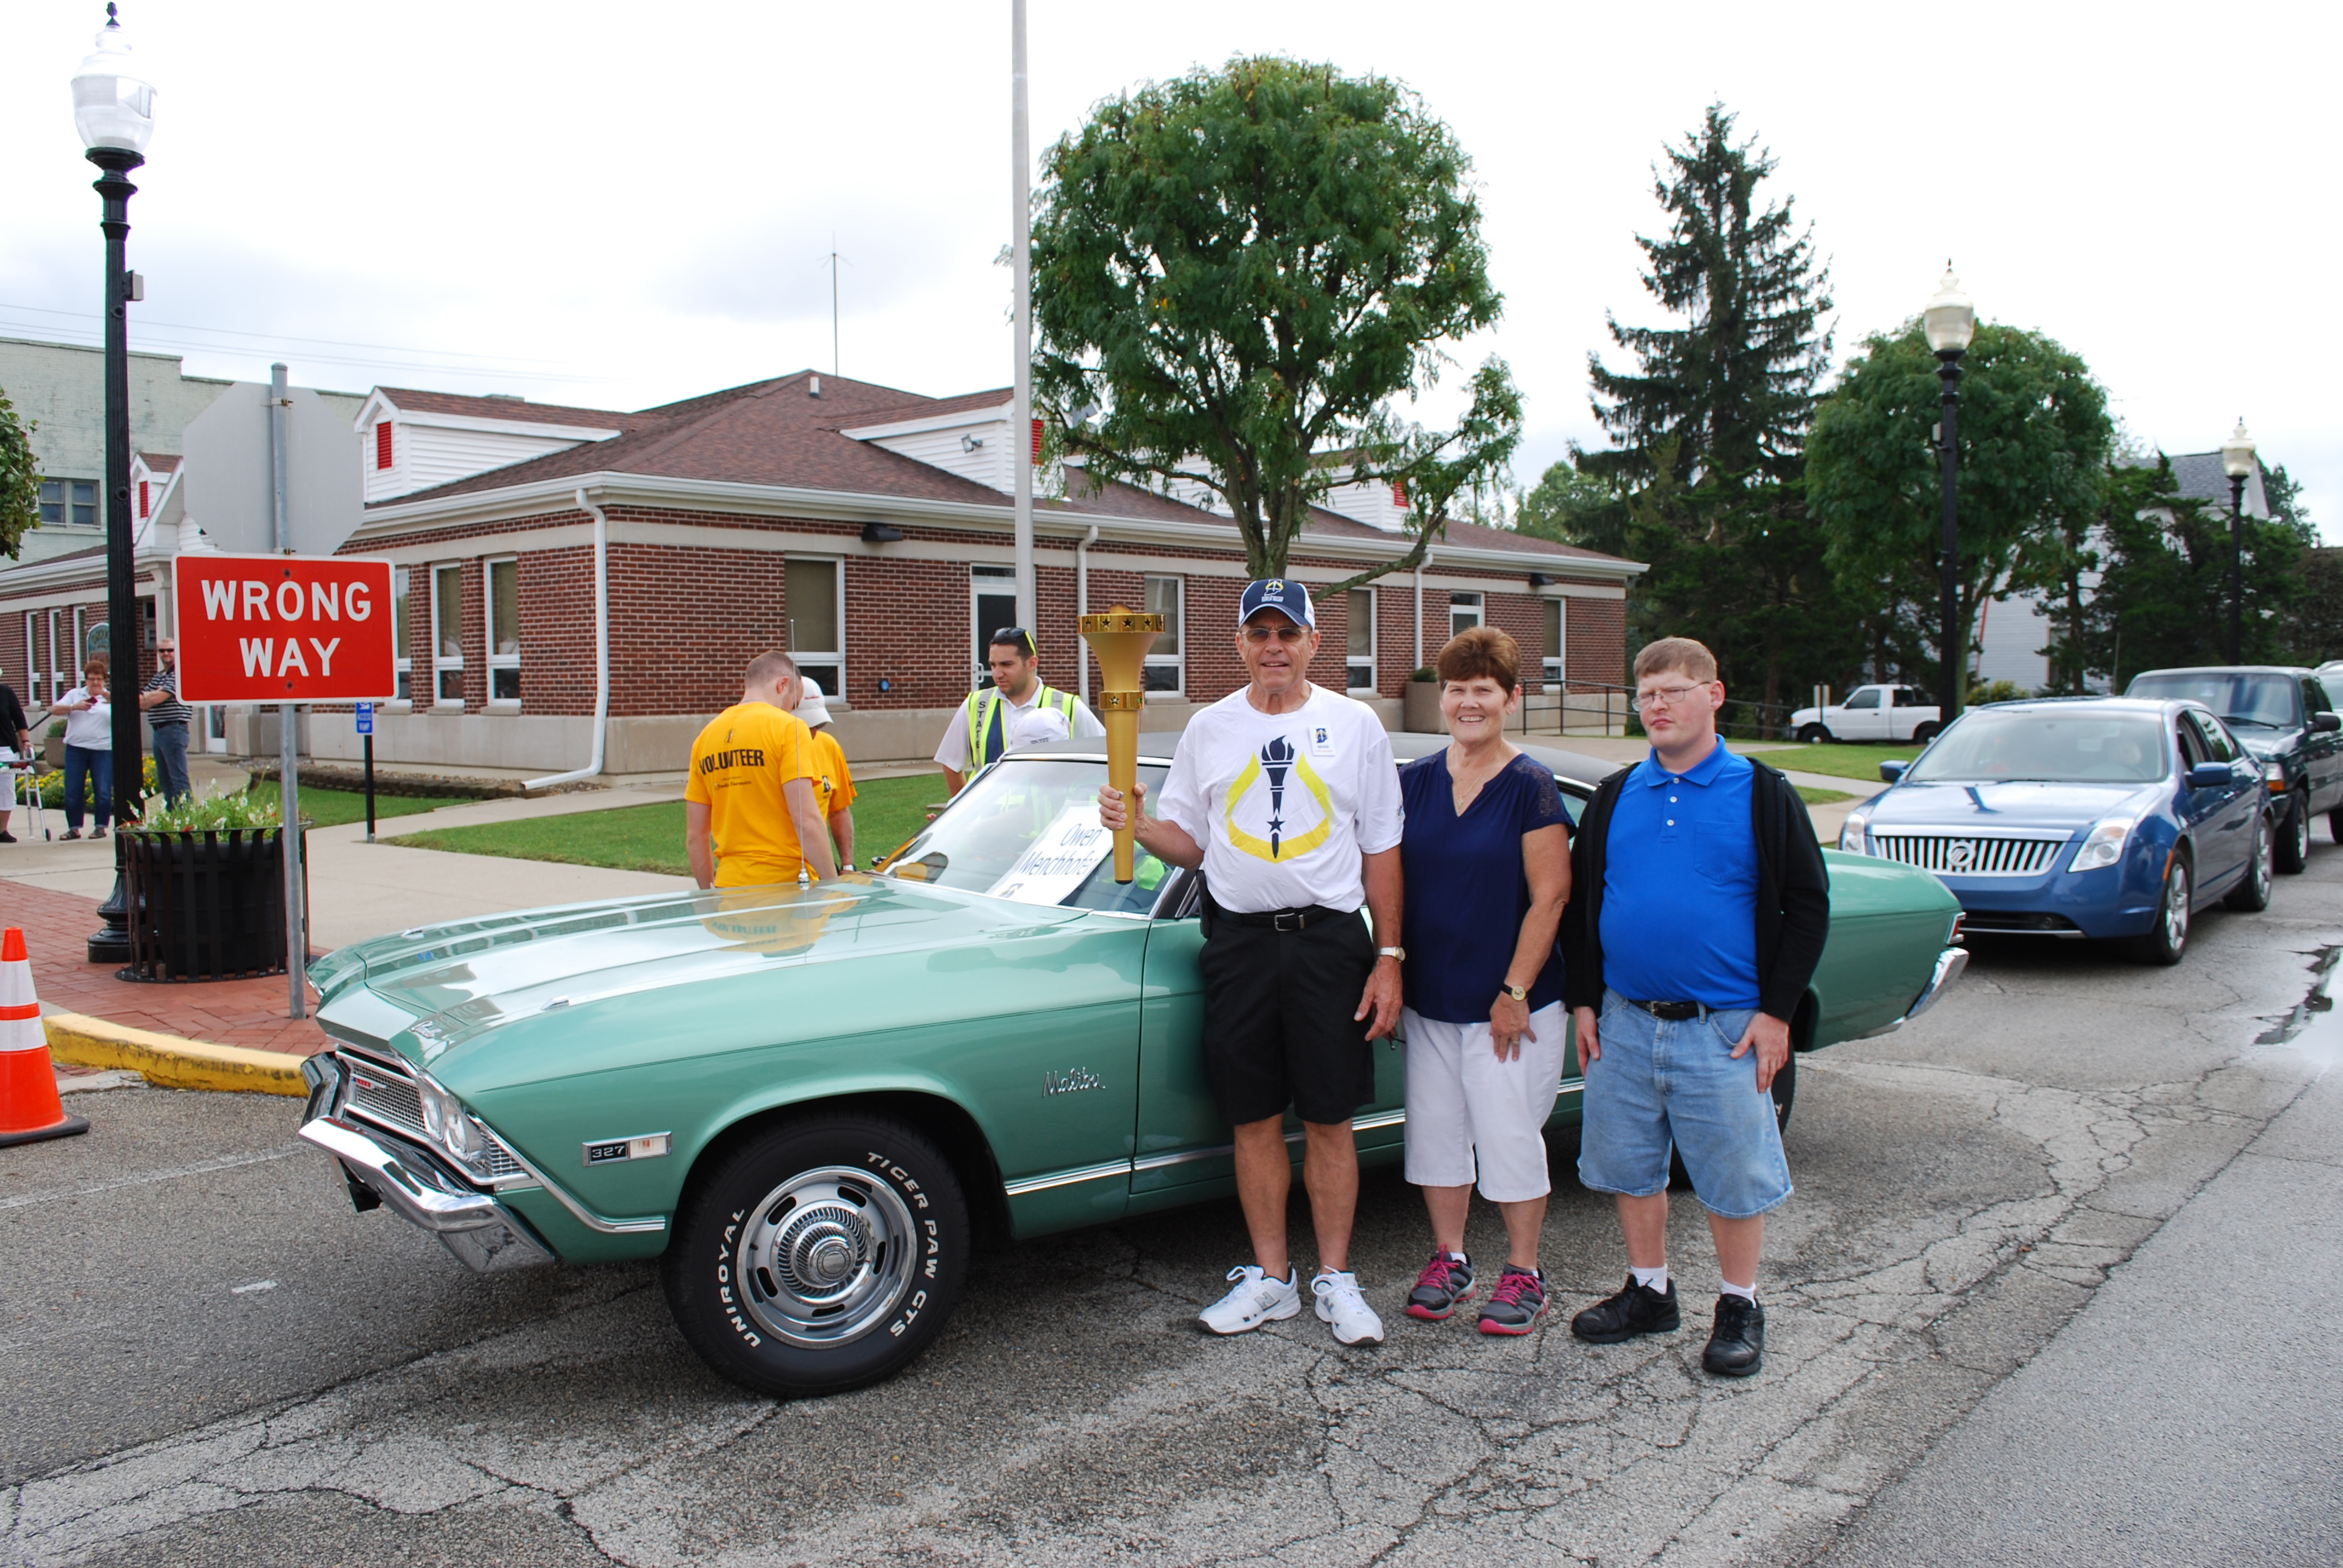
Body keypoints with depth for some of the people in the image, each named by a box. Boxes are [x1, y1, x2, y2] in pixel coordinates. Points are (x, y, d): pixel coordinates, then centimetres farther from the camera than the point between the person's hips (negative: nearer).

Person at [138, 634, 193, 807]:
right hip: (158, 731, 9)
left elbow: (158, 698, -15)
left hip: (173, 730, -9)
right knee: (164, 779, 11)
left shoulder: (179, 673, -8)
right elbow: (142, 702, 12)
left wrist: (149, 696, 5)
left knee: (178, 778, -10)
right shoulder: (157, 677, 20)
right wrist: (155, 695, -6)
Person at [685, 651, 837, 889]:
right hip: (786, 883, -6)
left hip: (730, 888, 6)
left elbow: (695, 836, 13)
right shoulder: (787, 727, -6)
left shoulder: (706, 736, 11)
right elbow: (807, 821, -14)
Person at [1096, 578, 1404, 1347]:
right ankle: (1270, 1277, 21)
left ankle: (1335, 1279, 17)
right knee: (1255, 1121, 8)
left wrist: (1389, 958, -2)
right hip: (1239, 941, 2)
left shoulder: (1355, 725, 2)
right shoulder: (1209, 729, 8)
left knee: (1328, 1121, 3)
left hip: (1330, 939, -2)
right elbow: (1192, 843, 12)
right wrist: (1140, 827, -10)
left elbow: (1381, 850, 3)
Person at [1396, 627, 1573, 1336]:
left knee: (1510, 1136, 2)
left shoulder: (1531, 788, -9)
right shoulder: (1415, 781, 5)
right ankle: (1448, 1258, 27)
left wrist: (1515, 993, -14)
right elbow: (1393, 882, 9)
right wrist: (1390, 973, 3)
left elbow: (1550, 896, -11)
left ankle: (1524, 1273, 17)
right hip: (1429, 998, 5)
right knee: (1437, 1130, 11)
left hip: (1508, 1005, -5)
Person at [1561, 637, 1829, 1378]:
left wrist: (1777, 1012, -8)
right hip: (1624, 1024, 4)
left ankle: (1739, 1307, 23)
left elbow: (1808, 906, -2)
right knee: (1630, 1166, 13)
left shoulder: (1764, 796, -3)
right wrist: (1584, 999, 6)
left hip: (1725, 1030, -4)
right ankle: (1650, 1290, 30)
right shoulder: (1614, 797, 6)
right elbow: (1580, 902, 12)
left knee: (1734, 1175, 5)